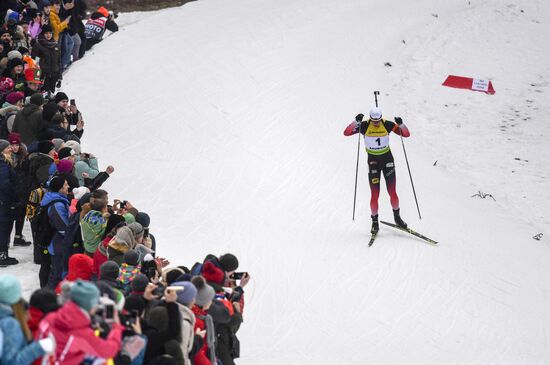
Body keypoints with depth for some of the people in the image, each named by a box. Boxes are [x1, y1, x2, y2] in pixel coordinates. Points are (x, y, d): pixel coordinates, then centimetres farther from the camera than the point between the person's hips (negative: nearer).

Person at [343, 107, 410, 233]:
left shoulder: (387, 125, -10)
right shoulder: (364, 126, -13)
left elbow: (406, 134, -9)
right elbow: (346, 133, -22)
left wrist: (401, 124, -29)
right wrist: (356, 122, -36)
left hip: (387, 159, 1)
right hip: (373, 160, -1)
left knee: (392, 192, -1)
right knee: (375, 195, -5)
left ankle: (397, 217, 21)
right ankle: (375, 221, 11)